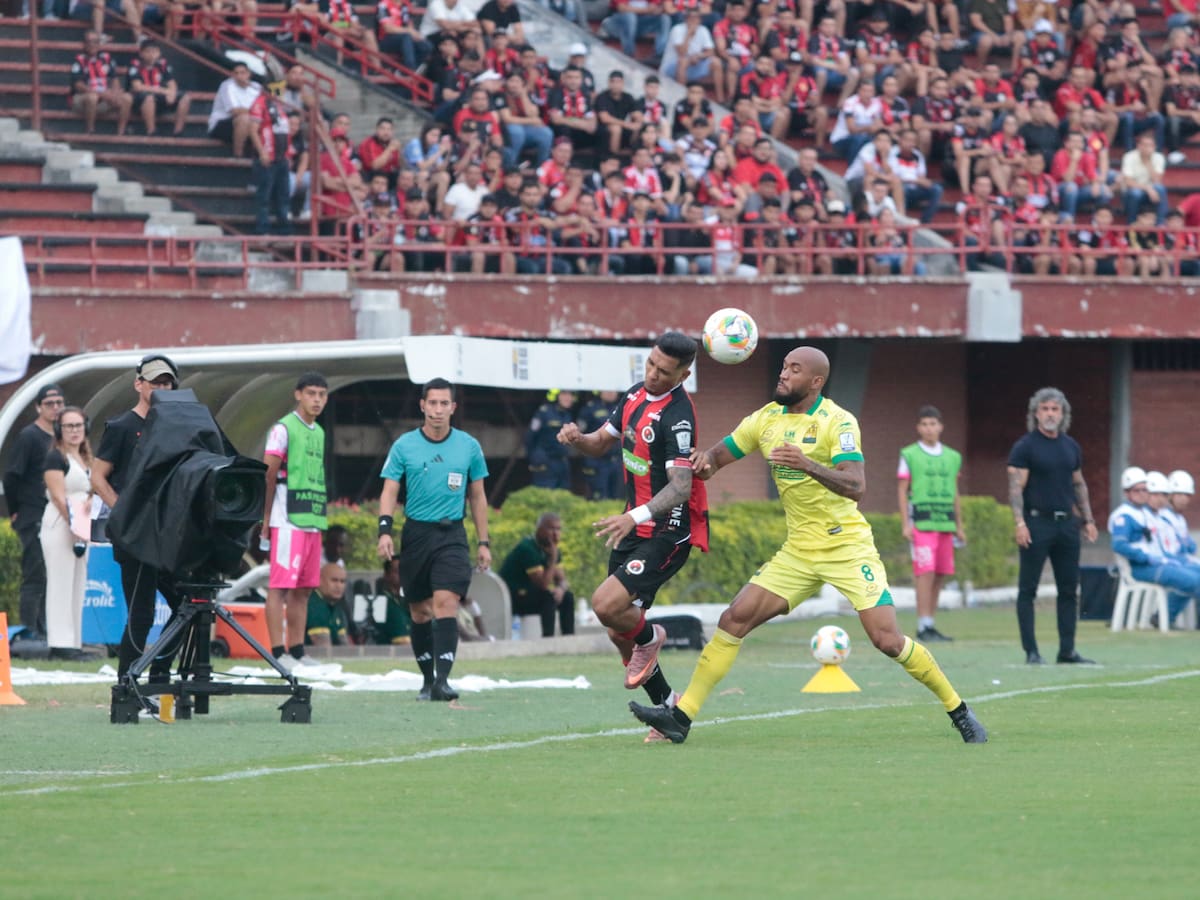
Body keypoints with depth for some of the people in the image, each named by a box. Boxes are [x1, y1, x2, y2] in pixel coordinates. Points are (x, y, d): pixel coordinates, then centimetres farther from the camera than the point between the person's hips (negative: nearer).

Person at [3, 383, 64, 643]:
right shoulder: (28, 436, -8)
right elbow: (11, 476, -11)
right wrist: (15, 512, -7)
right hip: (33, 521, -8)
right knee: (35, 577, -9)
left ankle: (42, 632, 13)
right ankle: (29, 633, -7)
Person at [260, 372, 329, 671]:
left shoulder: (319, 433, 18)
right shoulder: (283, 428, -5)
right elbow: (268, 475, -8)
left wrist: (321, 517, 17)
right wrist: (266, 520, -11)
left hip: (313, 521, 8)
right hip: (288, 520, -8)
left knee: (303, 589, 8)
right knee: (280, 586, -8)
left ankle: (297, 651, 12)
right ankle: (279, 653, -10)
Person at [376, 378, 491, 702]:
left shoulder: (469, 446, 5)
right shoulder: (404, 445, 2)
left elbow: (477, 496, 12)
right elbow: (389, 491, 1)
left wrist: (483, 542, 10)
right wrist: (385, 531, -14)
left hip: (452, 533, -1)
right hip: (416, 532, 1)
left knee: (446, 602, -17)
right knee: (419, 611, 6)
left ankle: (443, 679, -23)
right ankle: (427, 678, 20)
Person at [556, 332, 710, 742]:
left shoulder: (677, 416, -21)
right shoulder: (635, 395, 5)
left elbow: (680, 486, -28)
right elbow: (602, 442, 17)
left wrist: (635, 517, -42)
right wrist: (577, 438, -6)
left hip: (668, 533, -9)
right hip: (635, 527, 9)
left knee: (606, 605, -24)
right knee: (620, 635, 8)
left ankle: (648, 638, 10)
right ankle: (668, 708, 24)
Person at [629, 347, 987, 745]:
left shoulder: (837, 422, -15)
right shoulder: (767, 418, 5)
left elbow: (856, 487, -26)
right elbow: (720, 453, 13)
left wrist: (808, 465, -41)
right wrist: (705, 461, -12)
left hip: (848, 547, -6)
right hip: (799, 551, 6)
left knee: (888, 640, -13)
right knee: (735, 618, -6)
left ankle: (958, 710, 4)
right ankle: (682, 715, -4)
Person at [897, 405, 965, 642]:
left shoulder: (953, 457, 15)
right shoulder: (909, 455, 2)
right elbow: (903, 492, 1)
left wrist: (959, 526, 18)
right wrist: (905, 525, -7)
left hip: (945, 524, 5)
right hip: (921, 522, -5)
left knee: (940, 576, 4)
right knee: (926, 573, -13)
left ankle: (929, 625, 10)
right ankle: (923, 626, -12)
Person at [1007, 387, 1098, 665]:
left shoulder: (1071, 447, 13)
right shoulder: (1025, 447, -4)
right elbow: (1015, 488, -9)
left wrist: (1088, 520, 14)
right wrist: (1020, 523, -19)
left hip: (1067, 523, 6)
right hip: (1037, 522, -6)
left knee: (1069, 589, 7)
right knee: (1028, 589, -2)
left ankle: (1067, 650, 12)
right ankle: (1031, 651, 0)